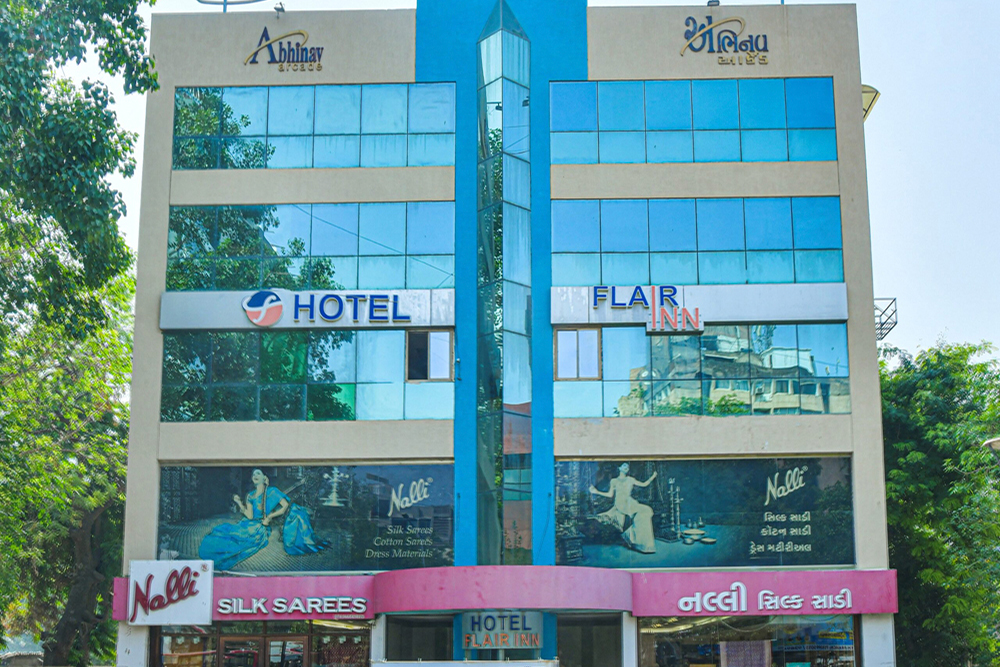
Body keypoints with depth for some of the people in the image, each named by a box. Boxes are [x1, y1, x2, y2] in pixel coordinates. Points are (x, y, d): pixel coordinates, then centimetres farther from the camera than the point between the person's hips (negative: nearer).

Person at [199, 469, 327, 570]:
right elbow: (250, 516, 6)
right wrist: (240, 504, -2)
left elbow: (286, 505, -9)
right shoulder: (250, 495, 16)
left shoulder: (271, 491, 1)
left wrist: (270, 517, -12)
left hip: (261, 529, -6)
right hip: (251, 525, 6)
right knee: (222, 531, -10)